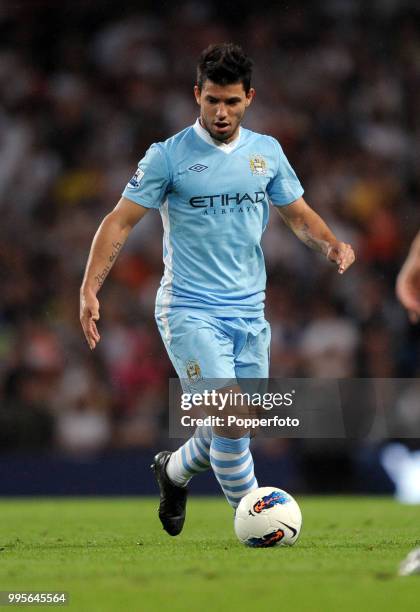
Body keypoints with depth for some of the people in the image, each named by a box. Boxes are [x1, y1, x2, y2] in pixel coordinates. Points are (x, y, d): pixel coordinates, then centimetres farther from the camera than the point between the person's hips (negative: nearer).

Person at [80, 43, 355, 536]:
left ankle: (174, 470, 39)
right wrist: (90, 288, -17)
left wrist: (330, 244, -6)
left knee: (236, 428, 9)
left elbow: (298, 214, 15)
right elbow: (122, 220, -7)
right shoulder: (168, 156, -6)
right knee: (231, 422, -18)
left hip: (248, 310, 5)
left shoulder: (267, 152, 7)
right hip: (190, 310, -5)